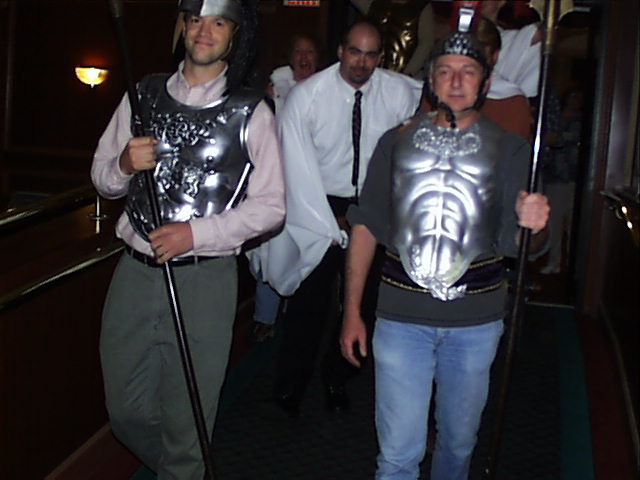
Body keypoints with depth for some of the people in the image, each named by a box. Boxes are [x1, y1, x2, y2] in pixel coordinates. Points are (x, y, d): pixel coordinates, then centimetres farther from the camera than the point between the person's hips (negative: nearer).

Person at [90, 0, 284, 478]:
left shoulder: (251, 112, -1)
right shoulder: (143, 95, 8)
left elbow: (270, 205, -4)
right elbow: (103, 179, 12)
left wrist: (196, 233, -14)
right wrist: (124, 164, -11)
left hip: (204, 280, -3)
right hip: (135, 271, 4)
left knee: (186, 424, 5)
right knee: (127, 411, 14)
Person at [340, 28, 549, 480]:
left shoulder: (510, 150, 4)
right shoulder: (397, 141, 5)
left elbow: (523, 246, 4)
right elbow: (365, 227, 5)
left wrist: (534, 225, -20)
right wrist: (352, 311, 1)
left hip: (476, 317, 1)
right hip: (402, 313, -1)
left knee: (459, 441, 16)